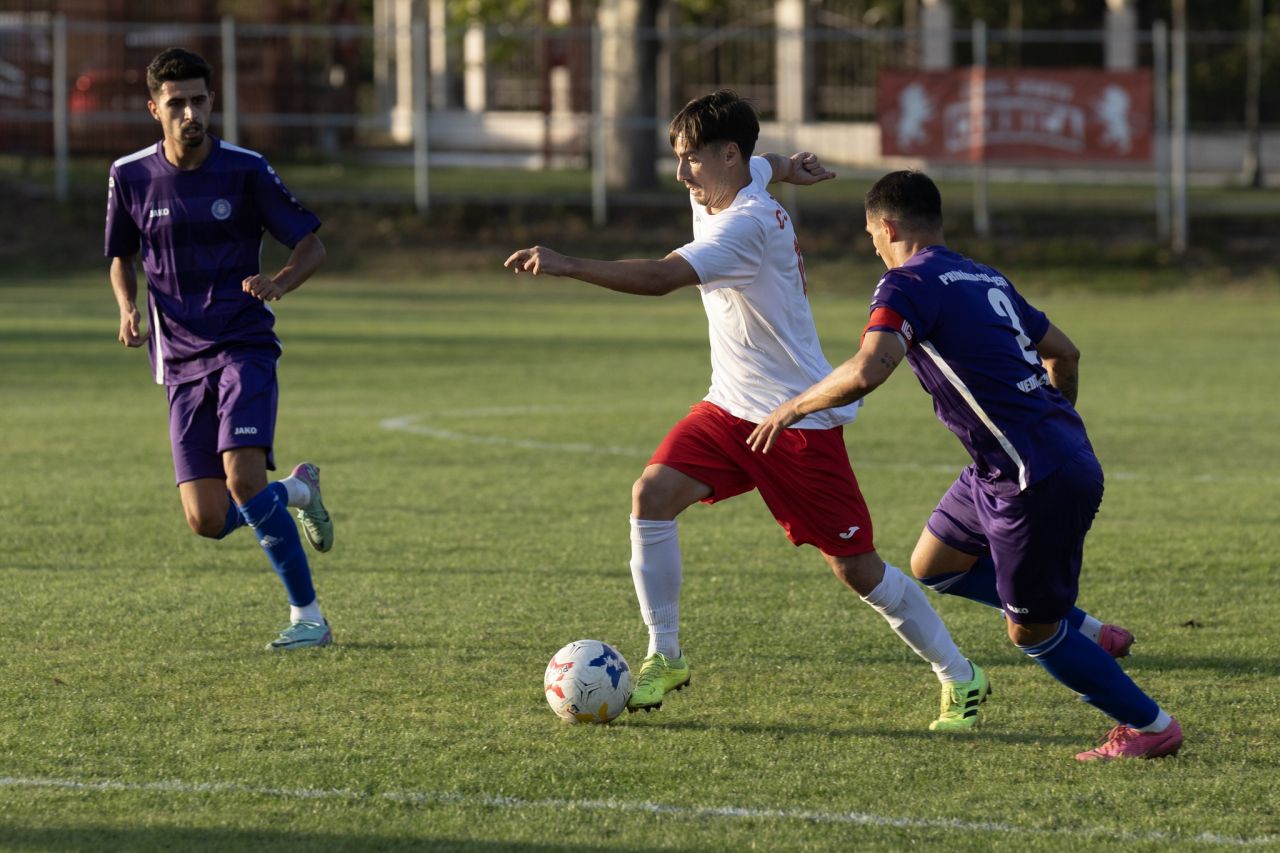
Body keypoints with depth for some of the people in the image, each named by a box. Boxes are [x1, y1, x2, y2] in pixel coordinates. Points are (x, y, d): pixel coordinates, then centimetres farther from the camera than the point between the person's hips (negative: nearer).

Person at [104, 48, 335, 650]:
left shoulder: (244, 170, -5)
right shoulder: (131, 177, 2)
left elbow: (311, 247, 0)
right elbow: (121, 257, 18)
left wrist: (277, 284, -22)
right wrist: (128, 309, -3)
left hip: (244, 346, -3)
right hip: (181, 363, 3)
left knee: (242, 478, -25)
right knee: (207, 522, -5)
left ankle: (309, 618, -11)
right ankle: (297, 489, 28)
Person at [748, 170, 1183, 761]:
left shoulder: (908, 284, -11)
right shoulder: (986, 280, 16)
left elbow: (866, 372, -27)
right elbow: (1063, 353, 24)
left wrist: (793, 408, -12)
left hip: (1039, 481, -9)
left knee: (1031, 634, 5)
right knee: (933, 565, 21)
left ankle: (1150, 726, 15)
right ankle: (1092, 636, 26)